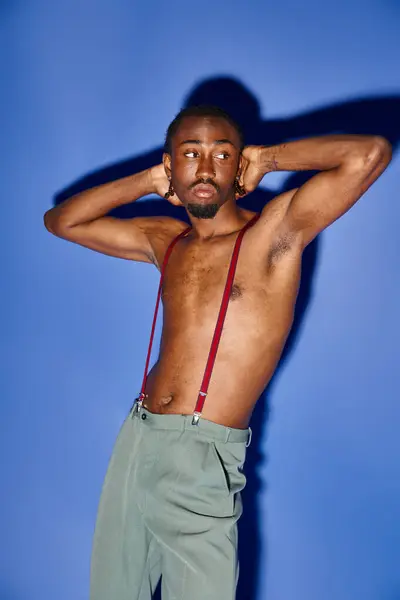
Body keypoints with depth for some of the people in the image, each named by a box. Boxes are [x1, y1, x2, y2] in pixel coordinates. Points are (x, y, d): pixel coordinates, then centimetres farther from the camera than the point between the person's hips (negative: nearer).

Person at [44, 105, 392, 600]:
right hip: (134, 441, 6)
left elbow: (370, 154, -19)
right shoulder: (164, 240, 11)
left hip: (201, 457, -6)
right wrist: (147, 182, 10)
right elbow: (61, 221, 21)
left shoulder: (276, 231, -6)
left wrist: (268, 159, -5)